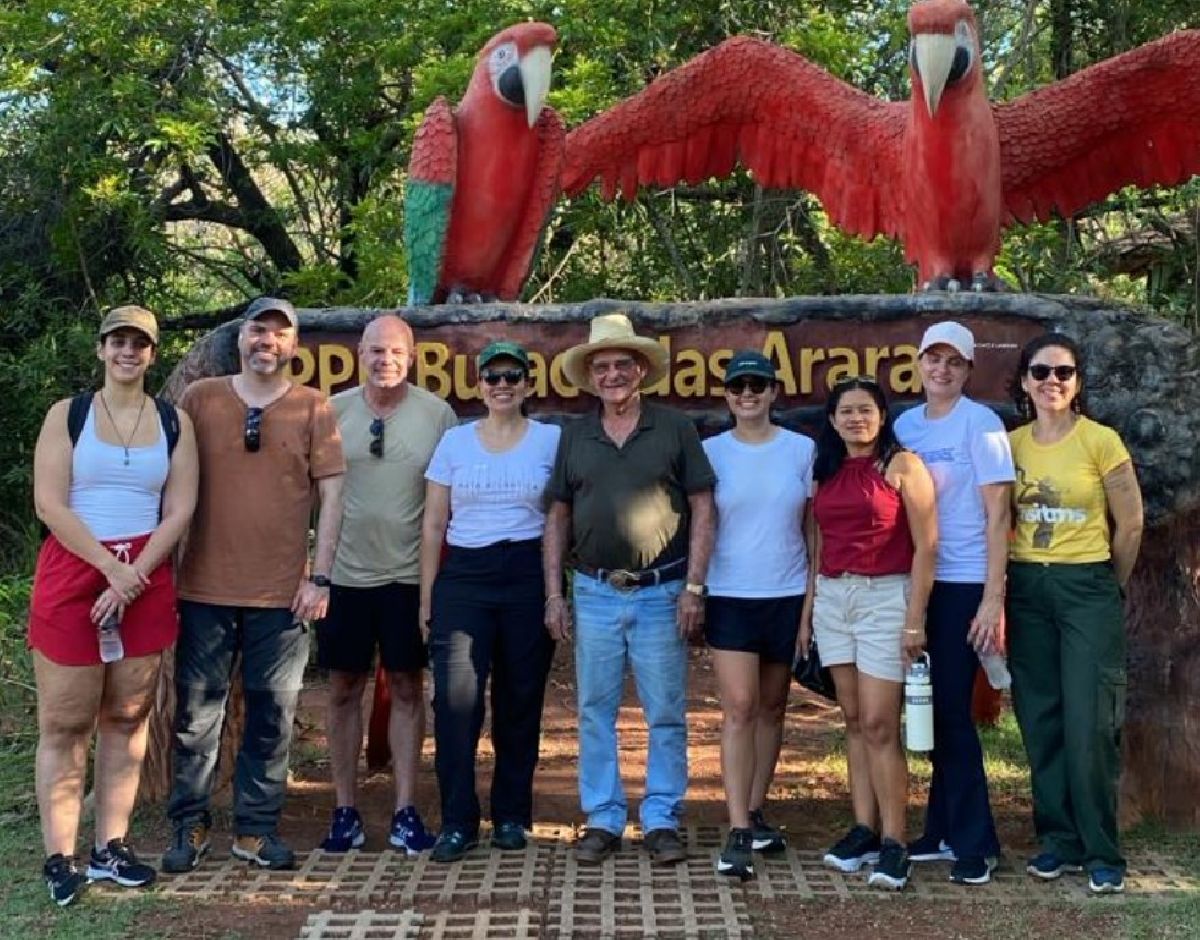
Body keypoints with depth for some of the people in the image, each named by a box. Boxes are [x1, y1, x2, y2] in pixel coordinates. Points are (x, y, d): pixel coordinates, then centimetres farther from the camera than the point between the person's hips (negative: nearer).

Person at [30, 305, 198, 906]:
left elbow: (180, 510, 2)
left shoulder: (175, 422, 7)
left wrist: (133, 576, -10)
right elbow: (49, 504, -6)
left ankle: (111, 849, 14)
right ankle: (59, 858, 4)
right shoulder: (67, 414, 2)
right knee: (64, 722, -1)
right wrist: (111, 568, -13)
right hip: (74, 572, -2)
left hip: (145, 579, 2)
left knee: (127, 717, 7)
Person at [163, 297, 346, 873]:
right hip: (205, 587, 0)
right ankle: (188, 825, 19)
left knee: (272, 713, 6)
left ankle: (256, 828, 18)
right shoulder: (199, 399, 5)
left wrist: (320, 577, -4)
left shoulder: (312, 408, 3)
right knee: (197, 710, 6)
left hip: (282, 592, 0)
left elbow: (331, 494, 2)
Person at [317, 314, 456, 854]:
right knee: (344, 689, 7)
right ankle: (345, 813, 17)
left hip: (409, 574, -1)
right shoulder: (332, 411, 1)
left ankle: (406, 813, 14)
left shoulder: (437, 414, -1)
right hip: (344, 572, 1)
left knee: (407, 688, 6)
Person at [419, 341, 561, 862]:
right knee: (456, 694, -11)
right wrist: (426, 597, 5)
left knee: (520, 698, 5)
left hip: (528, 575, 0)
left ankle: (511, 815, 20)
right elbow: (434, 524, 9)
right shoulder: (454, 441, 8)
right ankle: (457, 822, -2)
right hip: (463, 576, 0)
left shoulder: (551, 440, 5)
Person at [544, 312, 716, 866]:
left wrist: (694, 588, -7)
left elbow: (702, 510, -1)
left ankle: (661, 821, 14)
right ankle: (603, 820, 18)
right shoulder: (575, 436, 8)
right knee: (595, 712, 7)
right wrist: (554, 594, 4)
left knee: (666, 714, 3)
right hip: (594, 593, 3)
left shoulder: (674, 429, 0)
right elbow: (557, 518, 11)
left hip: (661, 593, -2)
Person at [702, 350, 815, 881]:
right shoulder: (711, 452, 2)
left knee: (772, 708, 12)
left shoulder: (802, 449, 4)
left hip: (788, 595, 2)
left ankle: (755, 812, 25)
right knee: (739, 708, -10)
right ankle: (738, 833, -9)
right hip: (730, 596, -2)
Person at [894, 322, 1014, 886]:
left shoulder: (980, 423, -6)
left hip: (964, 585, -5)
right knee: (933, 712, 10)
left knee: (952, 712, -5)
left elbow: (997, 516, -9)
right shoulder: (904, 425, 10)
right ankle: (946, 831, 22)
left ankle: (974, 843, 6)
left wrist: (993, 597, -15)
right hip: (915, 584, 5)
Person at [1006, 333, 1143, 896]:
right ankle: (1059, 840, 19)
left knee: (1089, 725, -5)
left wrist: (1109, 587, 8)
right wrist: (1020, 578, 5)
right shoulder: (1011, 443, 5)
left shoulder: (1100, 441, -6)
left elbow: (1130, 523, 0)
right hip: (1025, 590, 4)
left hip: (1087, 588, -4)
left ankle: (1102, 854, 6)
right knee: (1040, 722, 7)